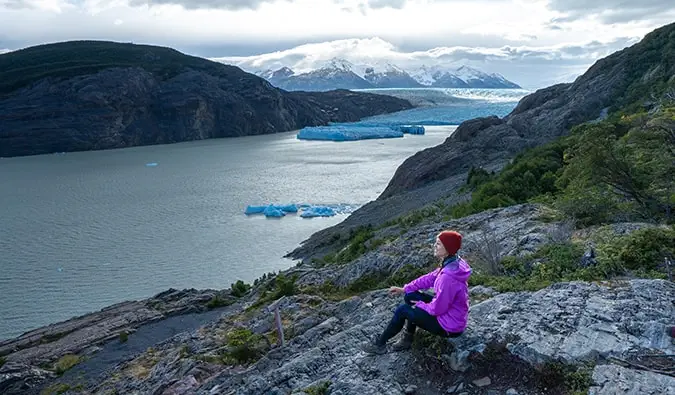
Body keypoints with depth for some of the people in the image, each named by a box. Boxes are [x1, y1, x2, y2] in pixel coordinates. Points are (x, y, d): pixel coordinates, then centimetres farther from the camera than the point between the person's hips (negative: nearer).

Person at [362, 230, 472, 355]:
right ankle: (407, 339, 18)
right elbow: (431, 278, 7)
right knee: (410, 296, 9)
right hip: (447, 311, 9)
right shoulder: (452, 263, -5)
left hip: (449, 326, -9)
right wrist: (404, 289, 6)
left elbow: (437, 308, -26)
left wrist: (420, 305, -6)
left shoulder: (448, 277, -34)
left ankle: (380, 343, 16)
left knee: (402, 310, -3)